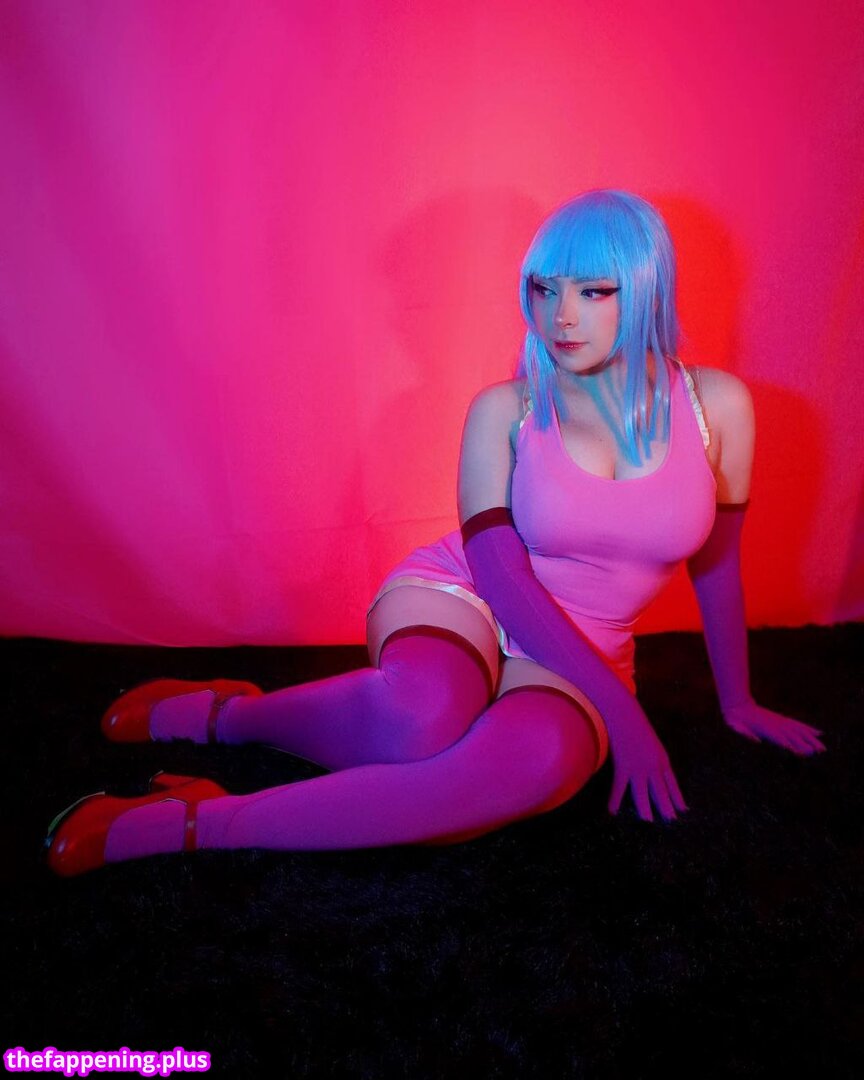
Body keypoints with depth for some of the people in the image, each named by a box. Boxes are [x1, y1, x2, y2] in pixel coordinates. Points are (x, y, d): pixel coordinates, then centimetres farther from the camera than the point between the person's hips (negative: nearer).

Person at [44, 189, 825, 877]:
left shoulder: (718, 406, -2)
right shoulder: (503, 412, -7)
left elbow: (716, 563, 9)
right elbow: (502, 575, -12)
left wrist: (736, 700, 19)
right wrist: (620, 707, -16)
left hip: (574, 658, 3)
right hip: (458, 597, -2)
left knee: (541, 753, -37)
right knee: (423, 714, -41)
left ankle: (199, 824, -25)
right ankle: (227, 714, -9)